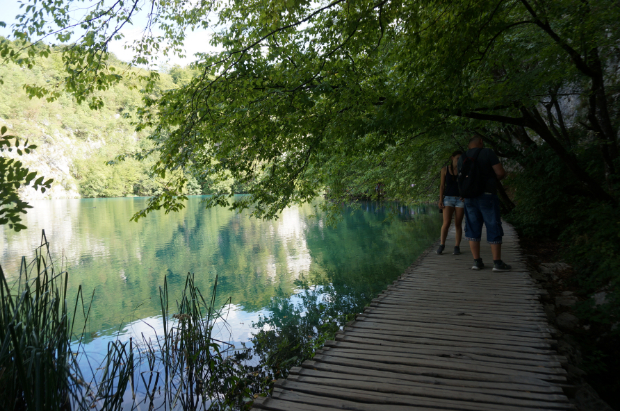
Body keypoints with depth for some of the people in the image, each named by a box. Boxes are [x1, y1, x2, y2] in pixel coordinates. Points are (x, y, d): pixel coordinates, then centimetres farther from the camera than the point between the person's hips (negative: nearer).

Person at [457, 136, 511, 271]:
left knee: (473, 229, 7)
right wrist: (493, 178, 10)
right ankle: (497, 263, 2)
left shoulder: (462, 159, 10)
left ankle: (477, 262, 5)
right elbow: (501, 173, -9)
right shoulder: (487, 153, -4)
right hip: (487, 196, -4)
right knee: (494, 229, 2)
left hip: (469, 198, 5)